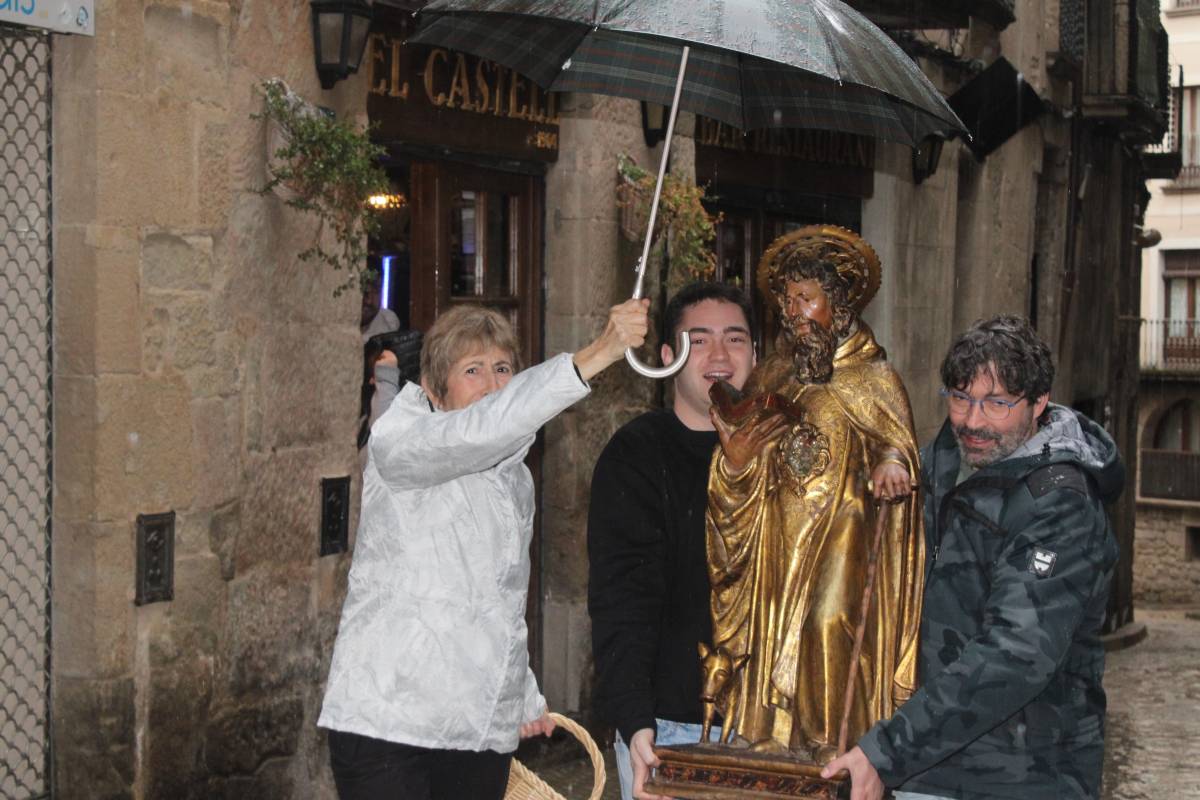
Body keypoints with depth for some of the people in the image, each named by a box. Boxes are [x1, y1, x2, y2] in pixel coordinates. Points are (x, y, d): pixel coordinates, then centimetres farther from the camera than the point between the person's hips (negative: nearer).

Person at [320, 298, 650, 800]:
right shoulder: (397, 444, -6)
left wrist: (525, 697, 25)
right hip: (387, 719, -7)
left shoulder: (515, 476, 19)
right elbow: (484, 427, -28)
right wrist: (596, 355, -35)